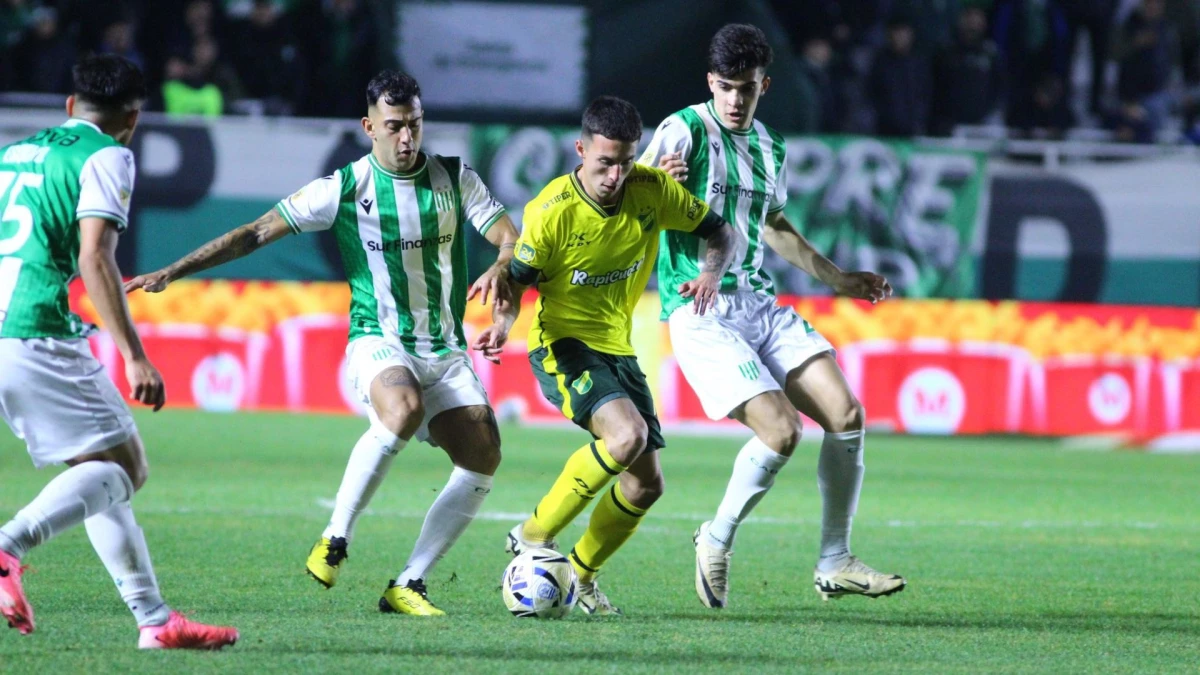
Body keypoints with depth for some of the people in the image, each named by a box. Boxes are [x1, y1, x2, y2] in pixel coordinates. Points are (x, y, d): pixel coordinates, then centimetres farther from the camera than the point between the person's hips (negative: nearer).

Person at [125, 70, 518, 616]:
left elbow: (510, 237, 2)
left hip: (446, 352, 4)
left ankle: (408, 586, -6)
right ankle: (334, 541, -23)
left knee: (483, 456, -14)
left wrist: (501, 268, -24)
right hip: (379, 343, -4)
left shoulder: (456, 179, 4)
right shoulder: (345, 188, -4)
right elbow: (256, 234, -2)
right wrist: (171, 273, -7)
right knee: (404, 409, -37)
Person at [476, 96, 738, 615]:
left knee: (645, 484, 4)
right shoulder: (552, 211, -18)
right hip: (563, 345, -6)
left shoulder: (653, 191, -7)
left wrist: (711, 273, -17)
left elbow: (720, 233, 5)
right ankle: (534, 537, -18)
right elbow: (516, 281, -8)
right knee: (626, 434, -31)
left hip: (618, 349, 6)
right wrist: (501, 325, -30)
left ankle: (581, 576, 26)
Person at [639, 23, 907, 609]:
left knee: (846, 415, -6)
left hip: (761, 307, 7)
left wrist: (839, 279, 30)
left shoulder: (771, 148, 15)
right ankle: (717, 541, 5)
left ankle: (835, 565, 4)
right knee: (782, 432, -20)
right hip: (702, 314, -7)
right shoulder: (685, 130, -7)